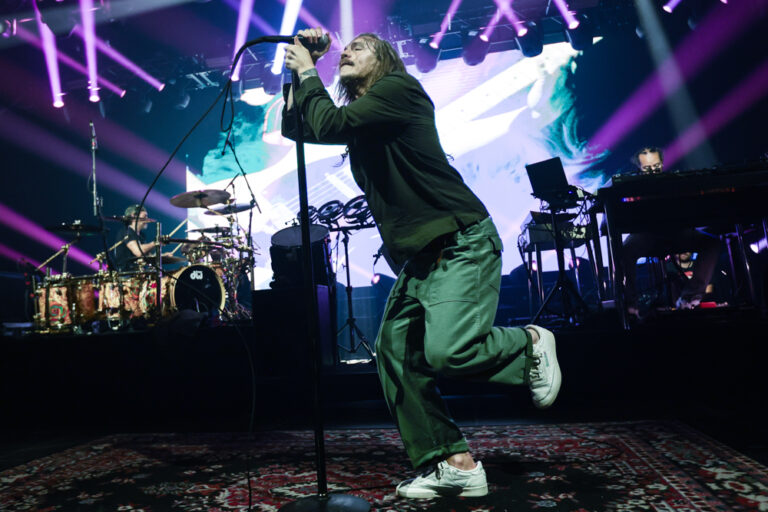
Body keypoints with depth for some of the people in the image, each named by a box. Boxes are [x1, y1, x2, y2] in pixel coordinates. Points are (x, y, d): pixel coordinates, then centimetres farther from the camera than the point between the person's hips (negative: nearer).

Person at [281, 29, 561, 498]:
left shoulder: (399, 87, -5)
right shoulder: (359, 116, 20)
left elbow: (330, 125, -16)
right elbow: (294, 129, 22)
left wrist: (309, 73, -1)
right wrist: (298, 75, 15)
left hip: (462, 244, -9)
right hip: (420, 255, 9)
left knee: (447, 350, -24)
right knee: (395, 353, 2)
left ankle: (529, 344, 7)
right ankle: (454, 464, 8)